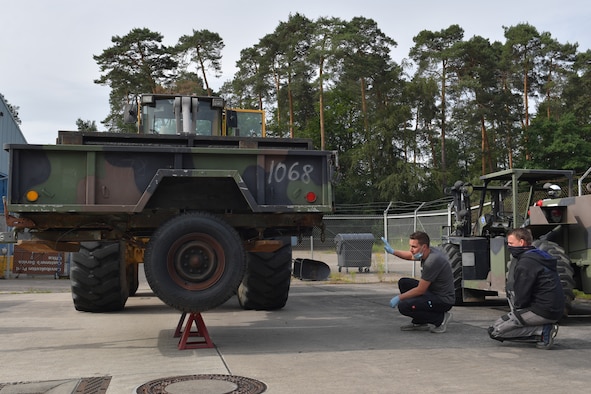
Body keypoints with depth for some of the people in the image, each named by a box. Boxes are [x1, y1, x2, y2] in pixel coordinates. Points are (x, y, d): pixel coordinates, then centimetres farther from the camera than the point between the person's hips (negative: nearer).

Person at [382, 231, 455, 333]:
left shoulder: (432, 261, -28)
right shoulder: (428, 252, 1)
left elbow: (421, 290, -22)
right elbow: (410, 256, 24)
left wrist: (399, 298, -12)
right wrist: (392, 251, 11)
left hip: (444, 300, -10)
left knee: (403, 306, -21)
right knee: (403, 282, 11)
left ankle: (440, 318, -5)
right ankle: (419, 323, 13)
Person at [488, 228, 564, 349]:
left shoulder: (526, 263, -16)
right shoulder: (539, 256, 15)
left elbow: (522, 295, -17)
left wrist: (517, 308, 2)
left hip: (542, 312, -10)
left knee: (494, 331, -6)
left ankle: (543, 331, -11)